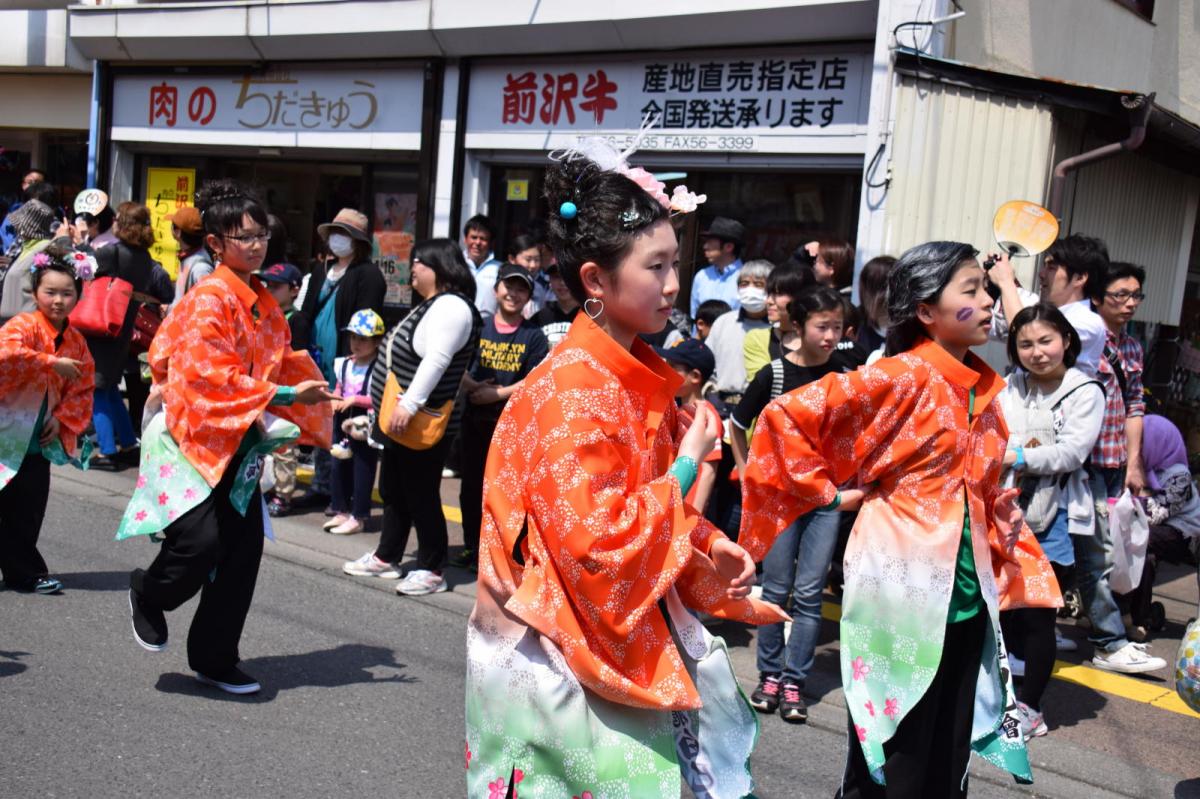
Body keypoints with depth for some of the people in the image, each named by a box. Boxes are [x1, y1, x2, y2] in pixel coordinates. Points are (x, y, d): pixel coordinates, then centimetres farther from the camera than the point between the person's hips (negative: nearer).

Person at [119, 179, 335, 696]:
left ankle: (214, 659, 19)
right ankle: (148, 595, 19)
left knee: (243, 548, 5)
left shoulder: (266, 305, 12)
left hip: (239, 442, 8)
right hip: (194, 435, -8)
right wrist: (285, 396, -22)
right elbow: (213, 376, -21)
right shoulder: (208, 300, -14)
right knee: (201, 540, -17)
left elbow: (279, 364, 19)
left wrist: (312, 390, 0)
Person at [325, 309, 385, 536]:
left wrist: (356, 399, -21)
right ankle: (341, 511, 24)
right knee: (339, 468, 12)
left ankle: (358, 517, 9)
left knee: (362, 471, 1)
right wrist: (335, 399, -1)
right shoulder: (344, 364, 6)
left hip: (365, 428, -7)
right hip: (343, 425, 7)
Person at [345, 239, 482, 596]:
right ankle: (385, 557, 29)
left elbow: (436, 361, -27)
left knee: (421, 496, -4)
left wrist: (409, 404, -31)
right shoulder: (431, 305, 18)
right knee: (392, 491, 18)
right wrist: (397, 408, 24)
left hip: (422, 424, -11)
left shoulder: (451, 306, -16)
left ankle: (431, 570, 6)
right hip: (402, 420, 11)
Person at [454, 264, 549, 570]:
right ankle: (471, 547, 25)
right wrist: (472, 386, -12)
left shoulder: (534, 335, -1)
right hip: (476, 420, 3)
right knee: (471, 486, 12)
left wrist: (497, 394, -15)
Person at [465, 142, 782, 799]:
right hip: (563, 652, -8)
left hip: (626, 633, 8)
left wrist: (710, 547, 2)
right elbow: (600, 546, -28)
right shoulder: (572, 391, -22)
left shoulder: (639, 375, 5)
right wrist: (687, 465, -19)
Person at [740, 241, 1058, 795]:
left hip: (965, 597, 7)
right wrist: (828, 494, -11)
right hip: (903, 591, -7)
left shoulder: (981, 389, 10)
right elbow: (785, 417, -17)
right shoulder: (900, 379, -12)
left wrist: (1022, 572, 14)